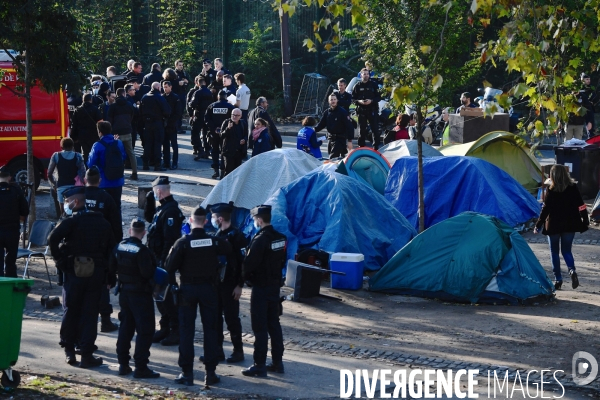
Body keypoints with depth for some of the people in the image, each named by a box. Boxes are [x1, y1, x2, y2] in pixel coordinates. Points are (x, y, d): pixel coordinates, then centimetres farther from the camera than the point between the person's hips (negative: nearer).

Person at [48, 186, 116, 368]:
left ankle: (69, 351, 13)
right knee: (90, 315, 4)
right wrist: (110, 277, 12)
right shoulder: (102, 222, 9)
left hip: (73, 273, -3)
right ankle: (86, 354, 3)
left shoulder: (72, 221, -7)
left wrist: (59, 259, -11)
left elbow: (53, 238, -24)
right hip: (96, 274, 3)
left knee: (70, 311, 10)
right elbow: (111, 249, 9)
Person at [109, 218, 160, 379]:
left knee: (125, 328, 17)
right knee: (145, 330, -2)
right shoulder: (142, 250, -20)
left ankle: (123, 364, 20)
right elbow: (148, 272, -24)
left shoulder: (119, 247, 1)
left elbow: (111, 268, 7)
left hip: (124, 291, 7)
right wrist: (153, 267, -4)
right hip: (140, 293, -7)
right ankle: (141, 367, -4)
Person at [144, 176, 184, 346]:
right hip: (158, 259, 10)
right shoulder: (162, 207, 11)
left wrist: (164, 261, -25)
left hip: (164, 260, -10)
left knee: (166, 295, -5)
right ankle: (165, 328, 25)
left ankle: (176, 331, 0)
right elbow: (148, 217, 28)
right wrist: (149, 200, 13)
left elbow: (170, 239, -25)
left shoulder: (170, 210, -21)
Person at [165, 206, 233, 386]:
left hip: (187, 289, -1)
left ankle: (187, 373, 4)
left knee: (187, 331, 4)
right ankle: (210, 373, 7)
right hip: (208, 288, 1)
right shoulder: (215, 241, -5)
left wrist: (172, 284, 5)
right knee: (210, 330, 8)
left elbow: (170, 266, -12)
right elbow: (233, 257, 4)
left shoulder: (183, 242, -11)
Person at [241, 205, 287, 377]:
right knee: (274, 324, 15)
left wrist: (245, 277, -2)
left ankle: (260, 366, 0)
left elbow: (249, 264, -20)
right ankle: (277, 362, 20)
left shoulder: (260, 240, -21)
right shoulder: (280, 238, 4)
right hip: (275, 285, 8)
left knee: (260, 327, -3)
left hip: (260, 287, -8)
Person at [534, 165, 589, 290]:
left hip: (554, 226, -3)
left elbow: (545, 209, -12)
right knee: (566, 251, 14)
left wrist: (538, 225, -6)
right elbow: (581, 206, -1)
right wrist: (585, 222, 8)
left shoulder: (551, 190, -11)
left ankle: (558, 279, 7)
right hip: (570, 225, 3)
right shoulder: (573, 188, -2)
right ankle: (572, 270, -14)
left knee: (554, 252, 11)